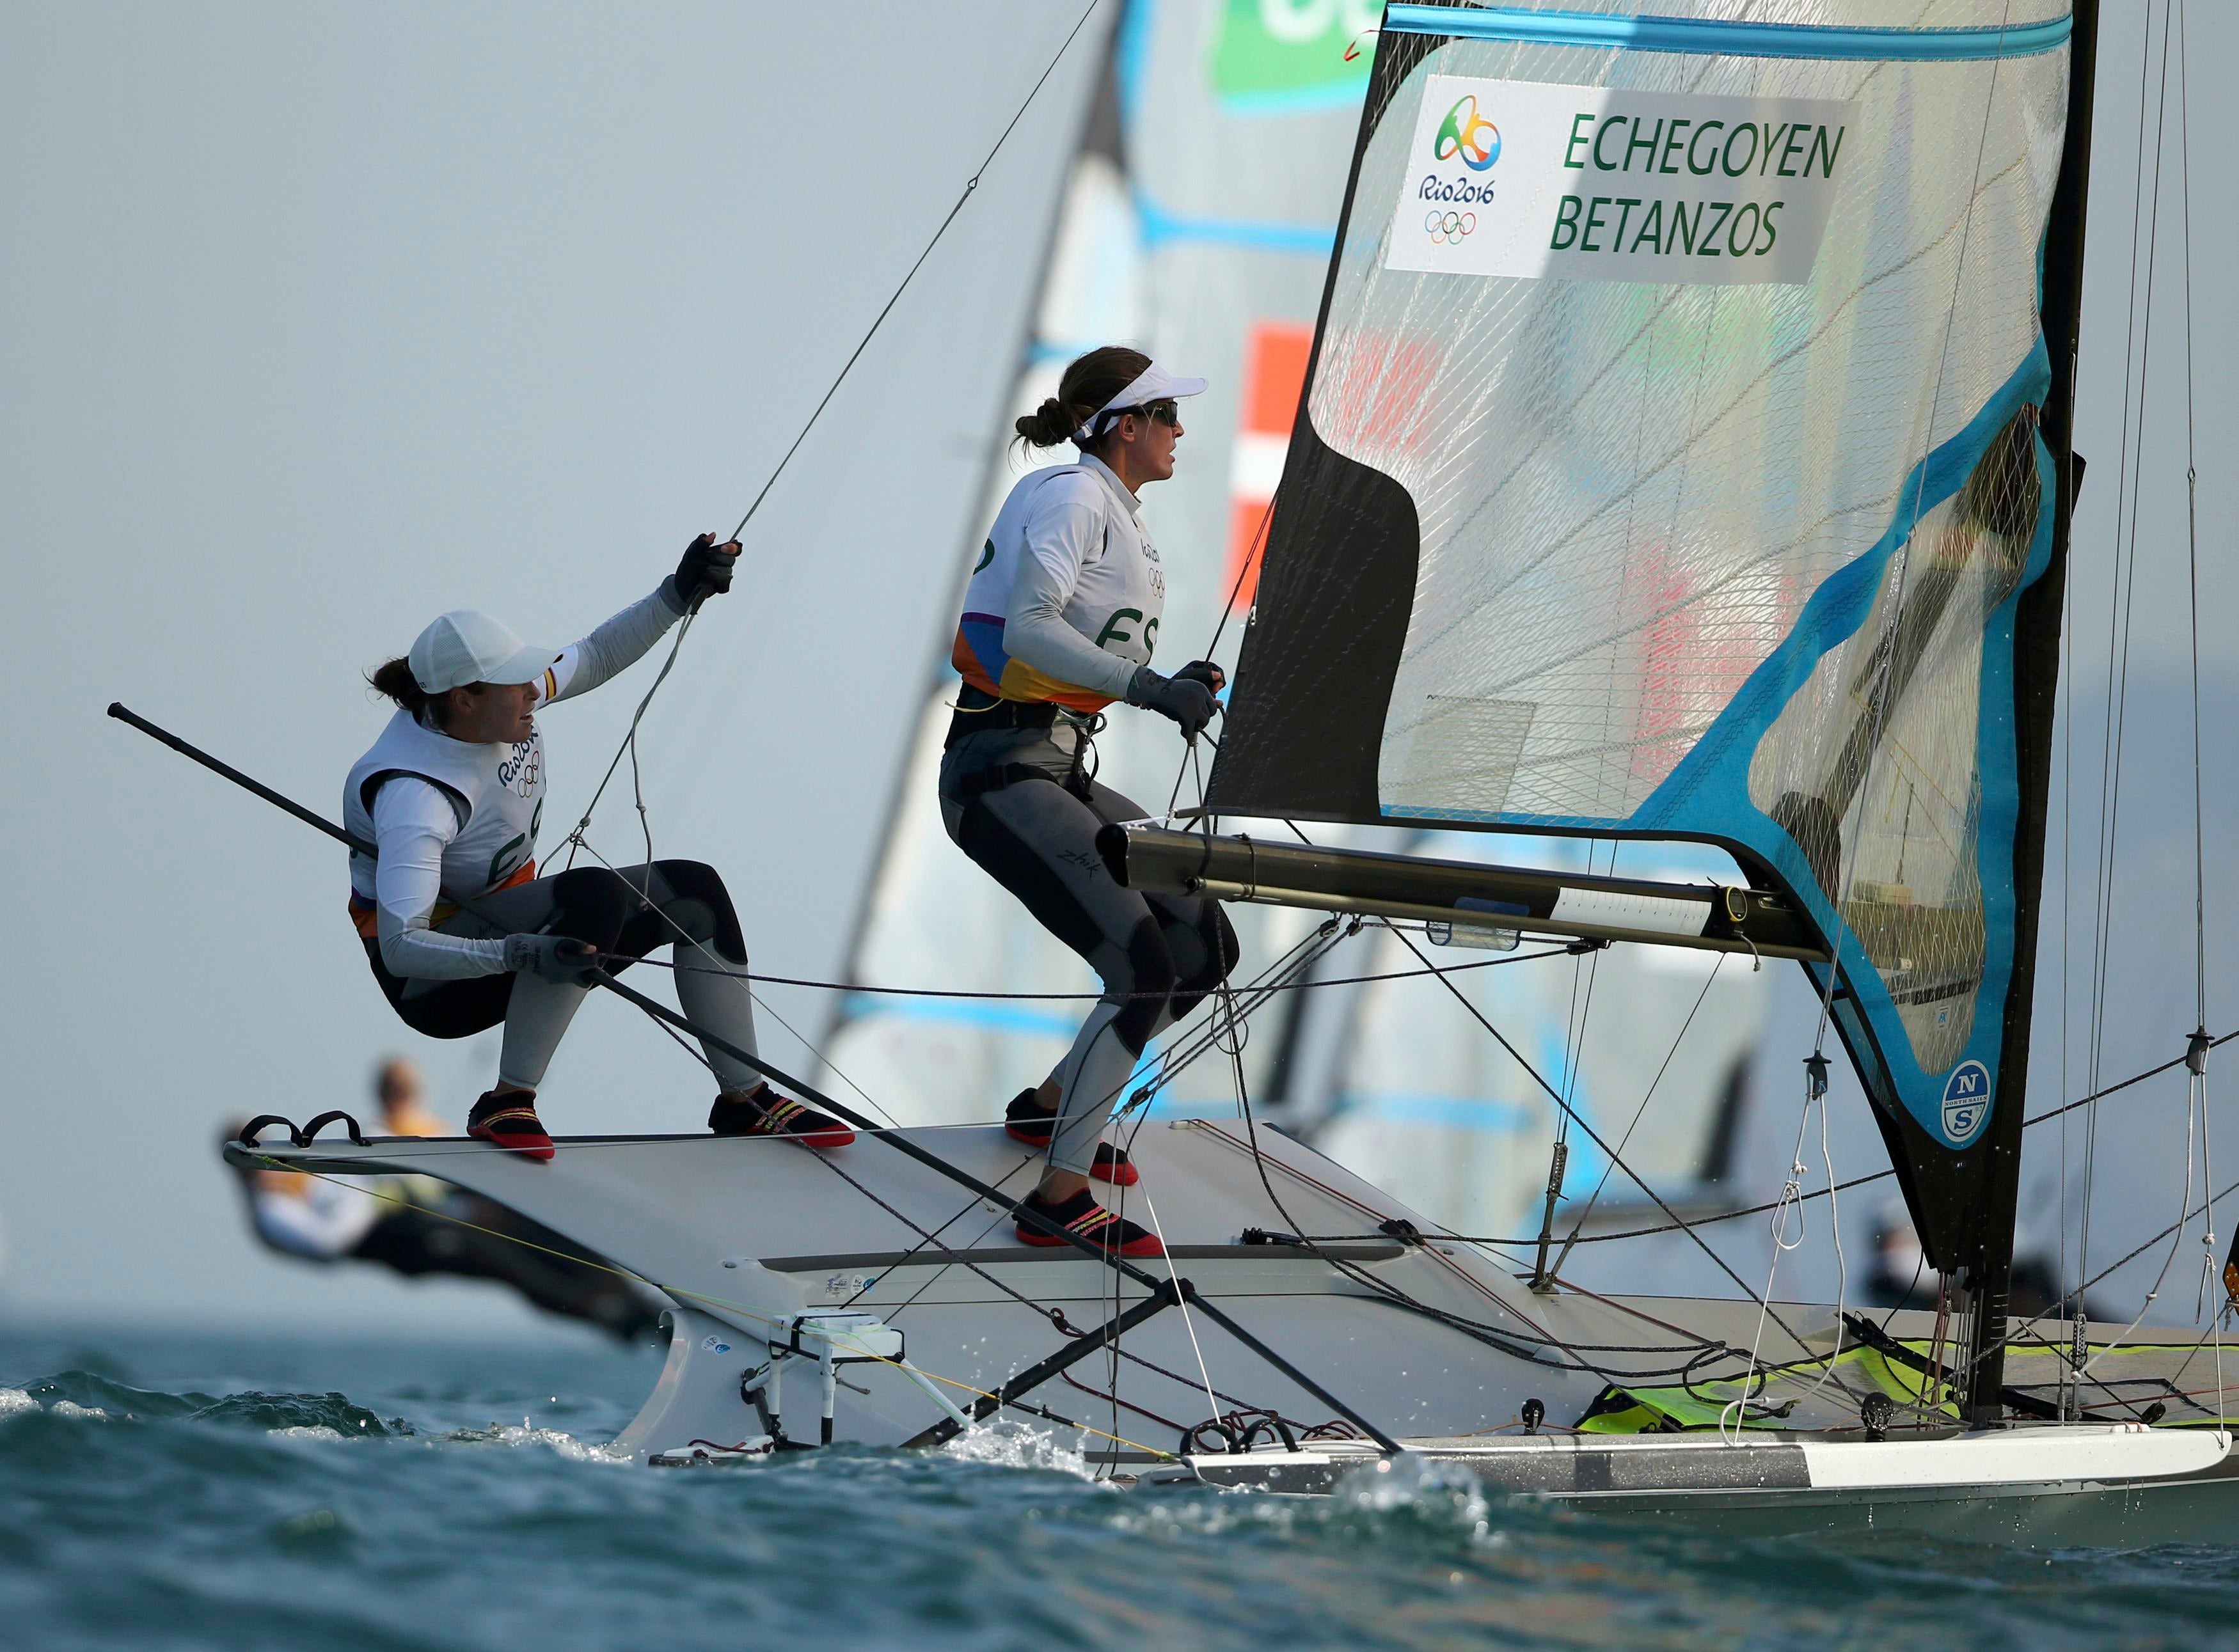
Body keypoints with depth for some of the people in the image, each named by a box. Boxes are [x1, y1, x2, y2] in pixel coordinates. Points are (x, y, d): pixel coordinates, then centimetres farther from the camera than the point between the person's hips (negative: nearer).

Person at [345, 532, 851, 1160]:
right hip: (432, 979, -9)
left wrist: (677, 596, 1)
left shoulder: (504, 695, -9)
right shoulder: (413, 795, -33)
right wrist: (521, 954, -50)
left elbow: (594, 658, 13)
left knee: (695, 891, -3)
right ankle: (507, 1104, -27)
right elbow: (401, 948, -38)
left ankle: (747, 1100, 5)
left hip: (509, 923, 9)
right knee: (595, 894, -34)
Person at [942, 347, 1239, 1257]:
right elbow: (1028, 628, -24)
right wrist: (1147, 687, -29)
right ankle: (1059, 1199, -17)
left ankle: (1051, 1105, 23)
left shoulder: (1118, 515, 19)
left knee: (1206, 946, 9)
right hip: (1001, 772, -10)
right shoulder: (1070, 496, -11)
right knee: (1143, 968, -20)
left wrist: (1174, 686, 6)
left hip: (1059, 771, 10)